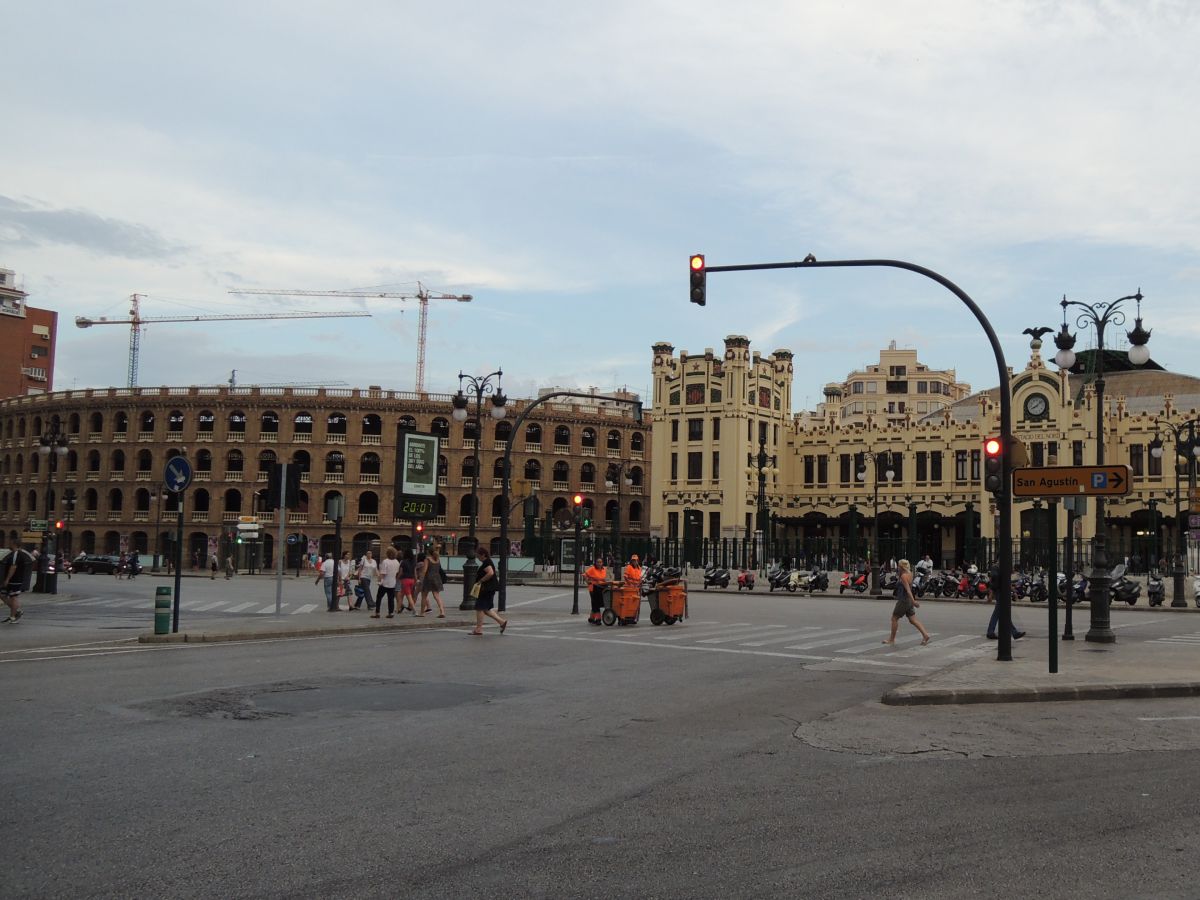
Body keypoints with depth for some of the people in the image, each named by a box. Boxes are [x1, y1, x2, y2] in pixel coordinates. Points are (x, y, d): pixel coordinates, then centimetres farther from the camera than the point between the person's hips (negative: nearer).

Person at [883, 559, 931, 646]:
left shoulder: (903, 576, -18)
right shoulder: (909, 574, 9)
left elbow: (908, 589, -25)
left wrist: (913, 601, -31)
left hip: (903, 601, -9)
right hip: (909, 600, 9)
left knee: (894, 618, 4)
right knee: (913, 620, 7)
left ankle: (891, 639, 11)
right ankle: (925, 635, -4)